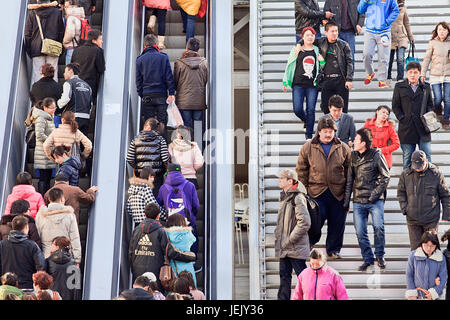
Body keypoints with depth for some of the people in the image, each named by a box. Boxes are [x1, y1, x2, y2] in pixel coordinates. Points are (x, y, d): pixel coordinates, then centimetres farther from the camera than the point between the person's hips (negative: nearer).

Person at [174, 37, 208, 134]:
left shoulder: (179, 63, -7)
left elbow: (175, 81, 3)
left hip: (184, 101, -1)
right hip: (200, 101, 2)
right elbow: (206, 81, 6)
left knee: (186, 127, 3)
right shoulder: (204, 62, -2)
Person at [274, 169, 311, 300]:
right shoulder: (284, 196, 12)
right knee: (284, 275, 14)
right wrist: (278, 237, 13)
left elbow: (305, 223, -22)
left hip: (296, 248, -9)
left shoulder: (298, 198, -16)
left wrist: (290, 239, -18)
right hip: (284, 247, 9)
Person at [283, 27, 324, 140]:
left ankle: (309, 134, 6)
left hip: (312, 85, 1)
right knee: (297, 109, -8)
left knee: (311, 109, -4)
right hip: (298, 85, -1)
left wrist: (322, 61, -2)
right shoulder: (296, 50, 7)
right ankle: (306, 120, 26)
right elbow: (289, 66, 11)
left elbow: (322, 69, 20)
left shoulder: (317, 51, 12)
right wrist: (285, 82, 8)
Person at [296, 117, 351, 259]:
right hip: (316, 191, -2)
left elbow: (349, 169, 11)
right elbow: (301, 170, 7)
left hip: (338, 193, 2)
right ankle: (309, 243, 17)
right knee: (318, 218, -9)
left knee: (337, 222, 6)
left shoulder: (343, 148, 8)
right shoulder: (308, 148, 4)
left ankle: (334, 249, 24)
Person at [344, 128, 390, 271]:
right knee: (360, 232, 1)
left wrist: (375, 194, -10)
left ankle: (380, 256, 6)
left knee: (378, 227, -16)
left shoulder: (377, 155, -2)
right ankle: (367, 259, 16)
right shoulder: (353, 156, 10)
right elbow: (349, 179, 14)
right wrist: (346, 200, 9)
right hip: (358, 201, 4)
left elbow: (385, 177, -2)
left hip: (375, 200, -4)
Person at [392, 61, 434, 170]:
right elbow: (395, 106, 5)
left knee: (427, 155, -1)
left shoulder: (426, 87, 12)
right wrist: (402, 119, -6)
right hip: (407, 127, -1)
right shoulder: (399, 87, 7)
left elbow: (430, 105, 16)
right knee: (407, 156, 5)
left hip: (423, 127, 1)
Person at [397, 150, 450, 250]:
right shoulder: (405, 174, -1)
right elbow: (401, 193, 12)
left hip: (431, 219, -2)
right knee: (415, 247, 5)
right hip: (412, 219, 2)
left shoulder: (436, 174, -6)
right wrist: (404, 209, -1)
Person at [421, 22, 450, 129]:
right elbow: (427, 59, 2)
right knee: (438, 98, -4)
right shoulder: (432, 43, -1)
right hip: (435, 75, -1)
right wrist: (423, 74, 1)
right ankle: (437, 109, 31)